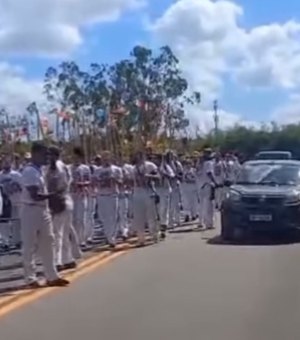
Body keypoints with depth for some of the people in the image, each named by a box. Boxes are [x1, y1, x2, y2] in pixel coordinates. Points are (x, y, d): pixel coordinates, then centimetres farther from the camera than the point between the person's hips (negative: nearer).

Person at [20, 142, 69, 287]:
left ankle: (52, 276, 18)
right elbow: (35, 195, -24)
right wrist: (52, 195, -19)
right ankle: (31, 278, 12)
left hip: (43, 211, 10)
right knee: (30, 246, 2)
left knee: (47, 244, 12)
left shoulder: (39, 170, 12)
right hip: (31, 211, -10)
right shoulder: (30, 171, -18)